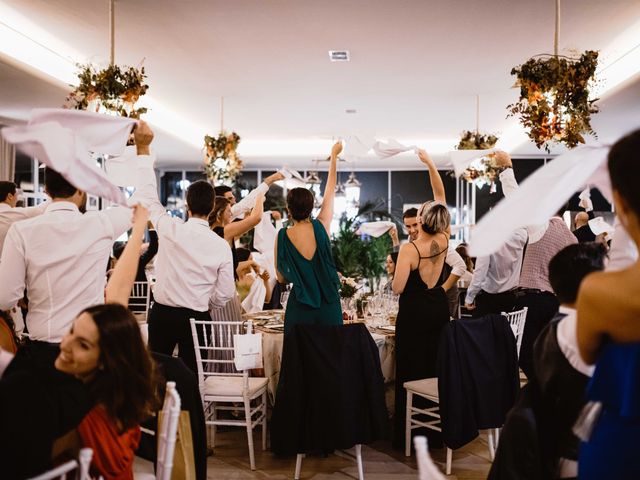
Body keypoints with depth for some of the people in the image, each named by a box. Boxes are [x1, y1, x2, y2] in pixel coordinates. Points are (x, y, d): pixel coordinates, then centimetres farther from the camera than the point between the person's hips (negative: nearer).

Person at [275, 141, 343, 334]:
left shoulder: (282, 236, -5)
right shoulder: (321, 226, -4)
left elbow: (281, 278, 2)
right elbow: (330, 191, 11)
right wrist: (334, 156, 23)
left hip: (299, 308, -1)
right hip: (329, 306, 1)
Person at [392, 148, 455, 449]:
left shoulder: (409, 249, -19)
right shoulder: (443, 241, -5)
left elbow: (398, 288, -18)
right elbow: (441, 196, 3)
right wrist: (430, 163, 7)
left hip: (414, 312, -5)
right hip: (439, 308, 5)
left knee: (410, 372, 3)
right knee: (435, 368, 14)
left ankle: (408, 434, 11)